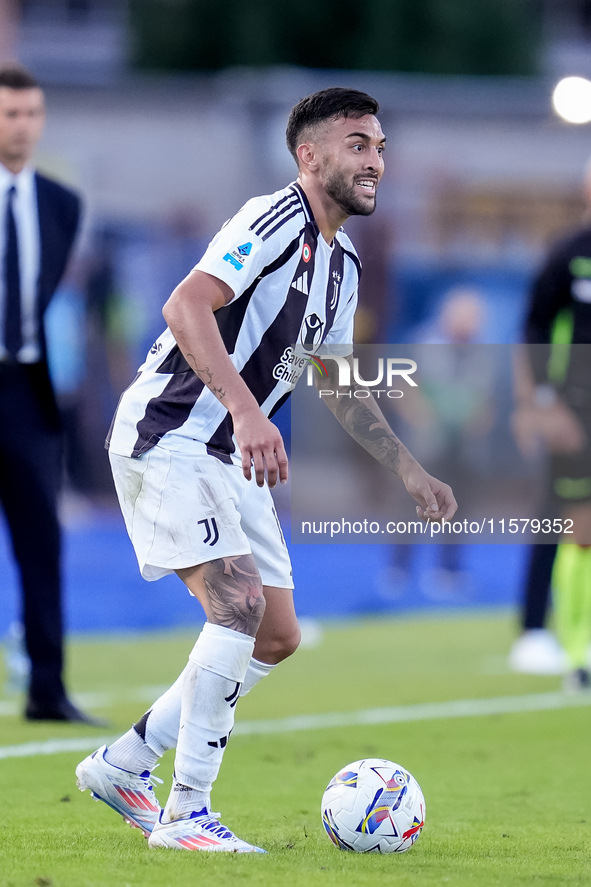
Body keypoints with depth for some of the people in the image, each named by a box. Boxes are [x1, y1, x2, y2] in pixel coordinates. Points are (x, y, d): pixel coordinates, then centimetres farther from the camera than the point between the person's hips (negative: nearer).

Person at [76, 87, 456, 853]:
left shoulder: (342, 264, 14)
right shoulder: (277, 221, -15)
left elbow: (339, 387, 26)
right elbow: (185, 305, -29)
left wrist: (409, 472, 22)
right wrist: (247, 411, -39)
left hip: (229, 459, 10)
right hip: (166, 437, -10)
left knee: (277, 636, 8)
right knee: (239, 600, -23)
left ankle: (124, 764, 19)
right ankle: (186, 814, -17)